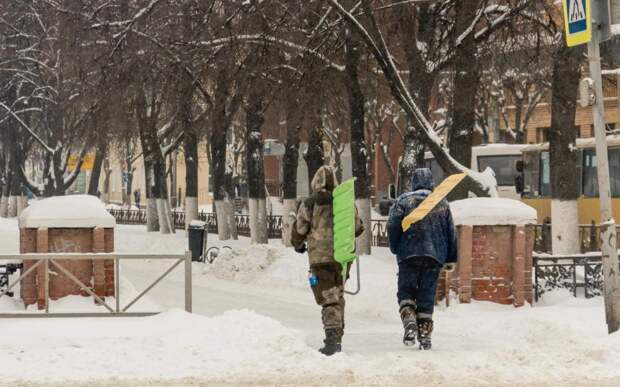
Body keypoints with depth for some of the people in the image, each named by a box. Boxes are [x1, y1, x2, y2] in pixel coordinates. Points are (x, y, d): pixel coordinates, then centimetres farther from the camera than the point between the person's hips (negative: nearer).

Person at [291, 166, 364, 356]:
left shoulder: (309, 204, -7)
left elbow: (298, 231, -1)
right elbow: (358, 228, 12)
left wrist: (298, 246, 21)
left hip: (320, 257, -4)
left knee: (329, 299, -5)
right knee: (338, 296, 19)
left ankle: (332, 337, -21)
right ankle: (337, 337, 25)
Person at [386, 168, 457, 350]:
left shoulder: (403, 201, 2)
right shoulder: (442, 203, 11)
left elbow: (393, 226, -6)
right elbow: (451, 232, 12)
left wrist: (395, 248, 7)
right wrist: (451, 259, 17)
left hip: (409, 254, -2)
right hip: (434, 256, 2)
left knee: (406, 291, 7)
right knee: (427, 296, 6)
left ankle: (409, 322, -17)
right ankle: (425, 334, 3)